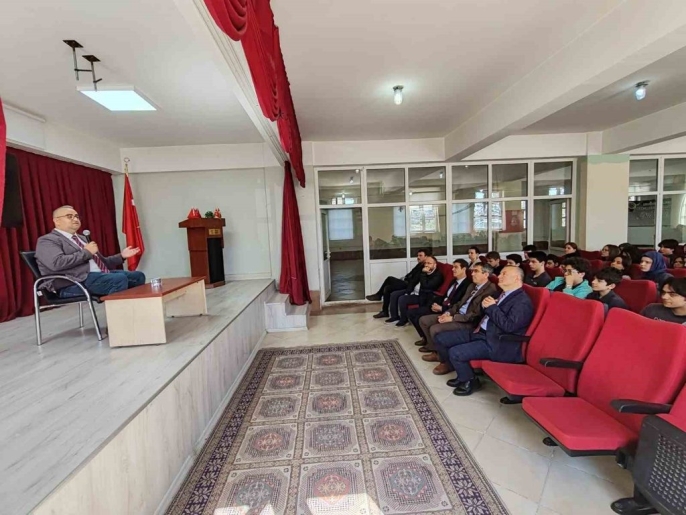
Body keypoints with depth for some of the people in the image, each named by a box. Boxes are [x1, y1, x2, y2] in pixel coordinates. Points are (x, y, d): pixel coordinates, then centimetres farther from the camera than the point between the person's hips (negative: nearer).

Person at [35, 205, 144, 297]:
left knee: (138, 276, -9)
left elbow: (100, 262, 27)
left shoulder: (82, 238, 28)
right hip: (75, 283, -8)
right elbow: (57, 263, -18)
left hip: (100, 274, 8)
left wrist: (121, 256, 13)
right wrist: (86, 252, -10)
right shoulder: (47, 240, 2)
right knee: (120, 279, -32)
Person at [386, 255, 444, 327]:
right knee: (394, 294, 1)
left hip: (422, 296, -9)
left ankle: (404, 319, -3)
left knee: (402, 299, -26)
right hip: (413, 291, 9)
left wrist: (423, 273, -22)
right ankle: (395, 316, 12)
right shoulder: (424, 272, 8)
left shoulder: (438, 275, -17)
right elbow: (414, 281, 12)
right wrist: (407, 292, 0)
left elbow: (425, 286, -28)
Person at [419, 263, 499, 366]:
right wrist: (449, 312, 0)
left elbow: (477, 315, -21)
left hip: (470, 323, -9)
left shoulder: (491, 290, -16)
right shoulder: (472, 286, 15)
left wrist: (452, 318, -21)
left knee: (435, 329, -26)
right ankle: (435, 349, 17)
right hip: (458, 314, 10)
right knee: (423, 320, 2)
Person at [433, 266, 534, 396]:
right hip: (481, 333, 10)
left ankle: (470, 381, 4)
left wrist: (492, 307, -16)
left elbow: (509, 326, -25)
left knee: (455, 352, -26)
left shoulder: (523, 302, -13)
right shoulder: (503, 295, 16)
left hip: (496, 343, -9)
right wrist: (486, 305, 3)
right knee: (440, 338, 2)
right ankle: (463, 372, 15)